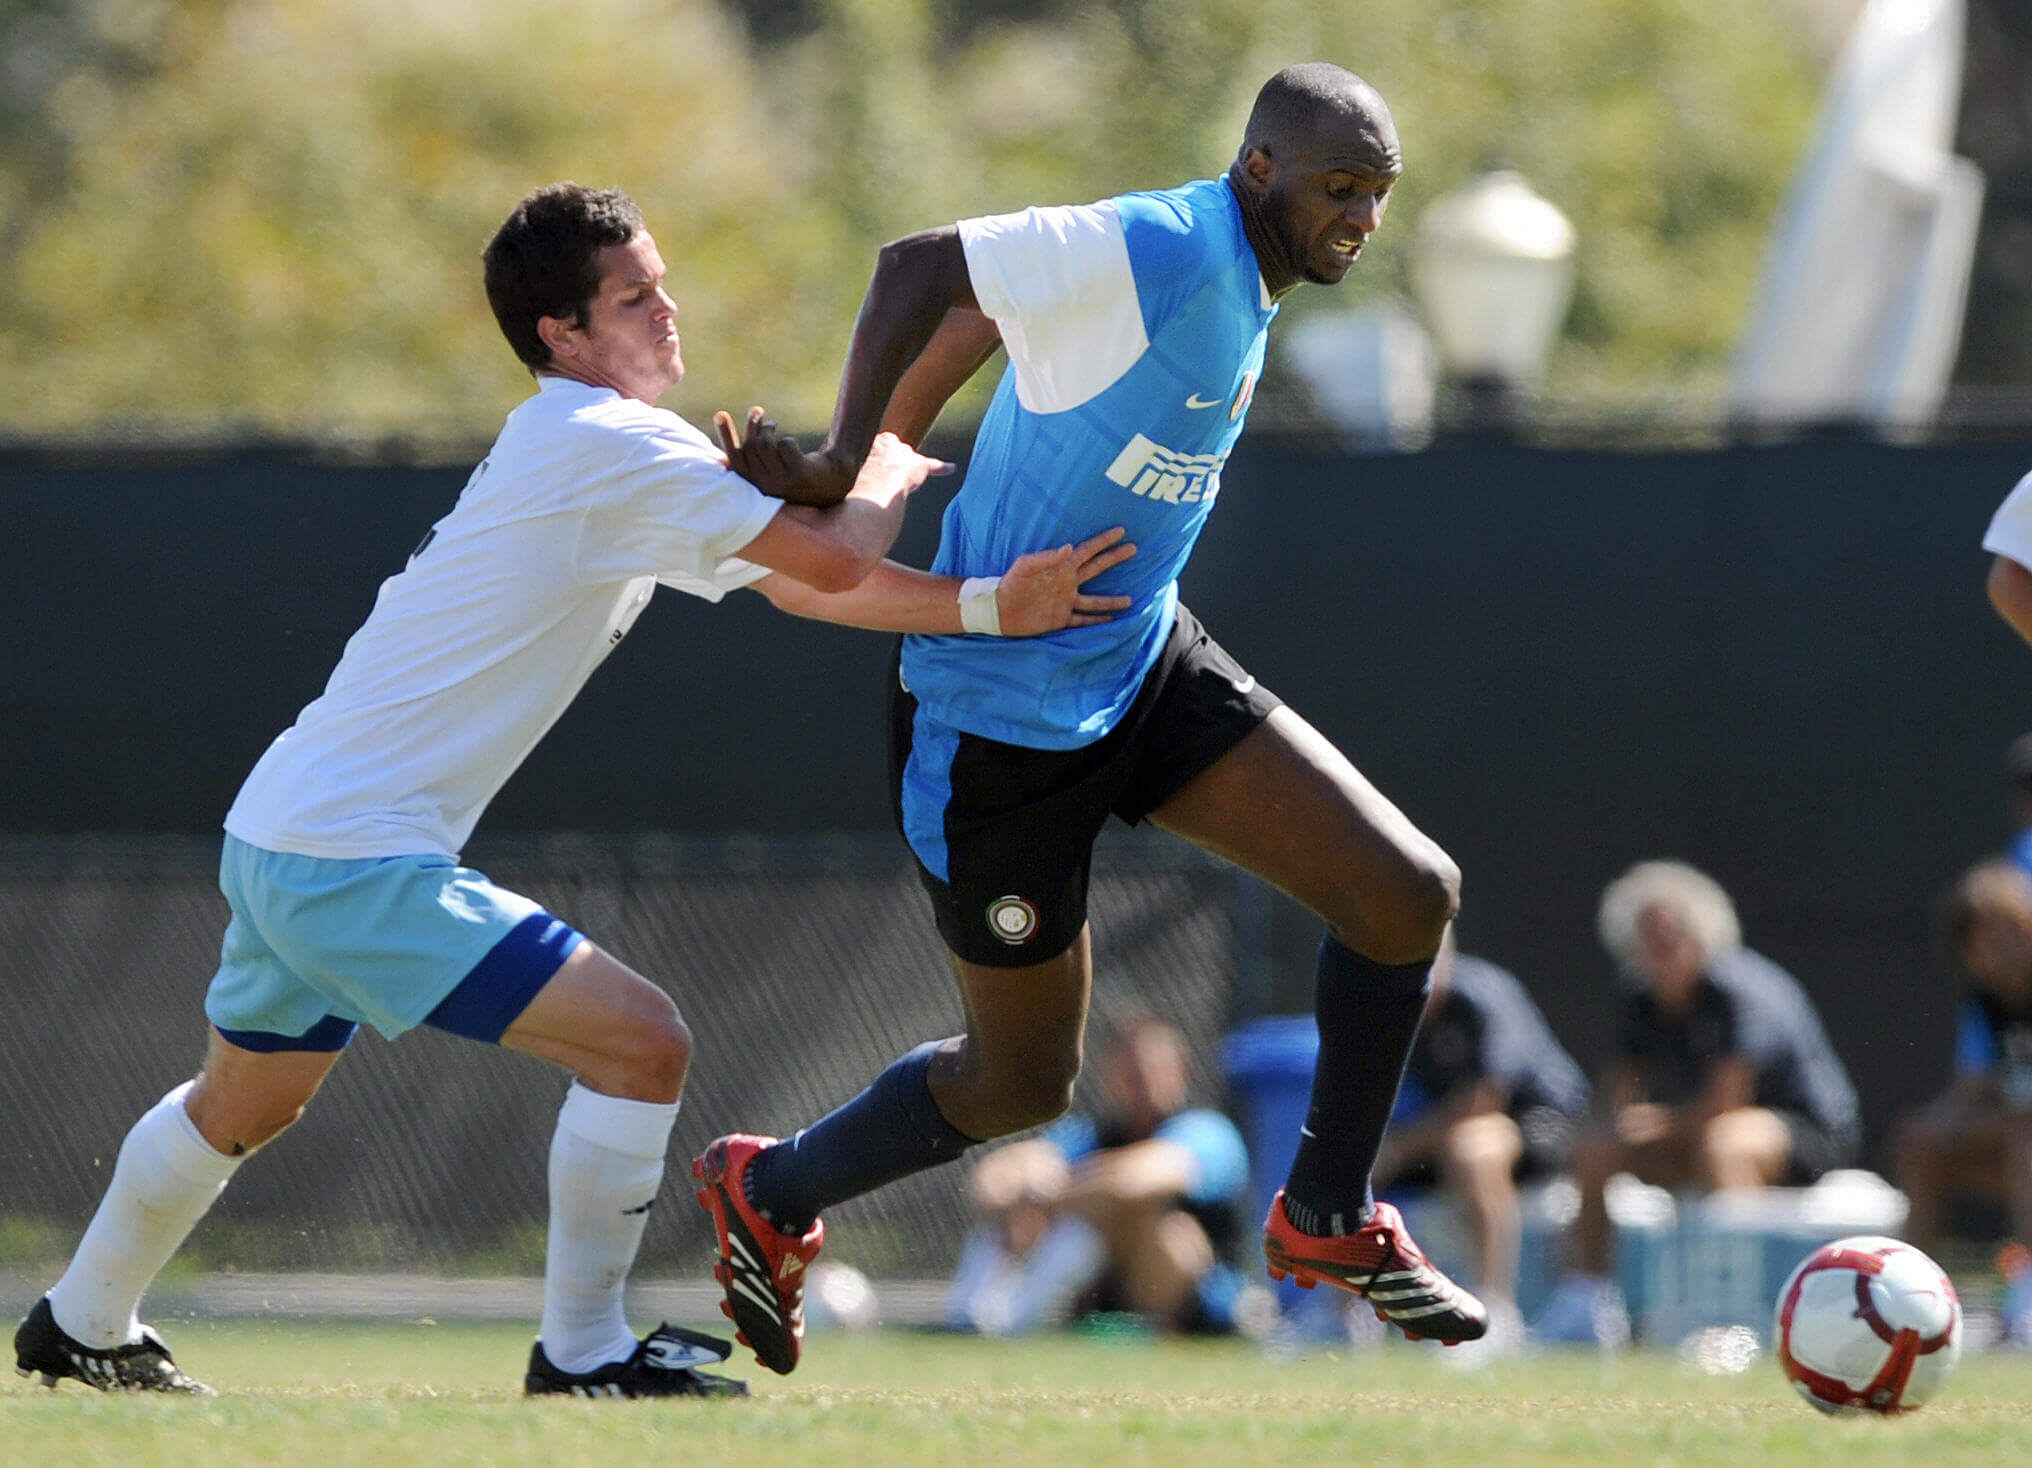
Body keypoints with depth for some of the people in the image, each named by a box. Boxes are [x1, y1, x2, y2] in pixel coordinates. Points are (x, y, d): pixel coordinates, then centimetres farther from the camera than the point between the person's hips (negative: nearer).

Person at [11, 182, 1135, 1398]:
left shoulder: (617, 462, 15)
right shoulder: (615, 447, -17)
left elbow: (798, 583, 13)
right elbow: (834, 564, -19)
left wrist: (996, 607, 2)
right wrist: (889, 472, 2)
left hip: (276, 839, 10)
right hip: (359, 862, -10)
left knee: (244, 1106, 31)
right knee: (641, 1041, -14)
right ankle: (583, 1353, -4)